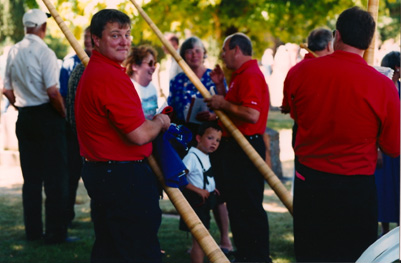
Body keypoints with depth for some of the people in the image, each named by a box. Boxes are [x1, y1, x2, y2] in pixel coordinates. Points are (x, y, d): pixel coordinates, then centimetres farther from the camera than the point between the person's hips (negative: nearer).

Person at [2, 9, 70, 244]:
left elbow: (7, 90, 10)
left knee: (31, 177, 12)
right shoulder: (44, 52, -14)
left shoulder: (14, 52, 6)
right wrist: (63, 114, -5)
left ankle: (33, 230, 17)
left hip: (24, 118, 7)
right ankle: (56, 232, -1)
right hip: (48, 118, -6)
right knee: (56, 178, -1)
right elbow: (53, 92, -19)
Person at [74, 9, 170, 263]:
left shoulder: (92, 71, 15)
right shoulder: (112, 77, -20)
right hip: (123, 177, -11)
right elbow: (140, 135, -23)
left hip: (98, 172, 11)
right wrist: (160, 122, -2)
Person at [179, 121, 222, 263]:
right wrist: (199, 190, -25)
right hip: (195, 202, -10)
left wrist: (211, 188, 11)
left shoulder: (205, 156, 13)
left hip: (205, 203, 10)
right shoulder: (192, 157, -17)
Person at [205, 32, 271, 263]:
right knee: (237, 205, 17)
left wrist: (223, 104, -18)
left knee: (248, 208, -5)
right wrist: (222, 86, 15)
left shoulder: (251, 75, -18)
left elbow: (251, 114, -29)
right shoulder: (242, 75, 16)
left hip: (246, 148, -11)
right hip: (235, 147, 11)